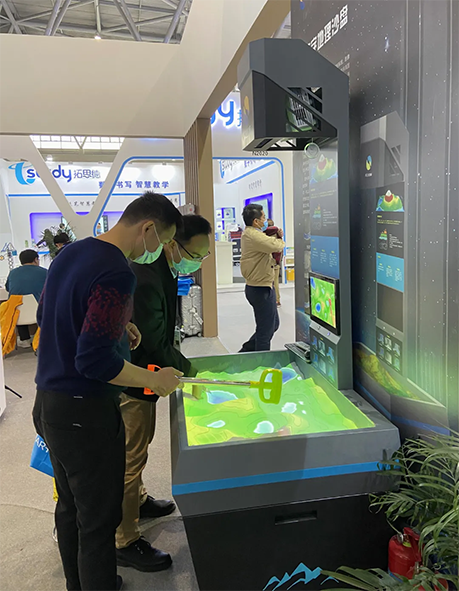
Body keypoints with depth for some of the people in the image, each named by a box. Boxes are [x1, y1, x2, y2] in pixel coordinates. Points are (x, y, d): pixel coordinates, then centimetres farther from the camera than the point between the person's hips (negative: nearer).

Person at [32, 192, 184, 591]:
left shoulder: (70, 253, 5)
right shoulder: (117, 274, -23)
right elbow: (94, 361, -27)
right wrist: (155, 380, -14)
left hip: (48, 403, 10)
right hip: (84, 414, -9)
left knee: (70, 509, 24)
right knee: (98, 520, 8)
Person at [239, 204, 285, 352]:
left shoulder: (251, 233, 14)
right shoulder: (253, 235, -21)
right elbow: (276, 246, -30)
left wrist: (276, 237, 0)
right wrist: (280, 240, -7)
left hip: (262, 287, 11)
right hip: (260, 289, -11)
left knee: (273, 324, 21)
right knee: (265, 330, 0)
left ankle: (246, 351, 29)